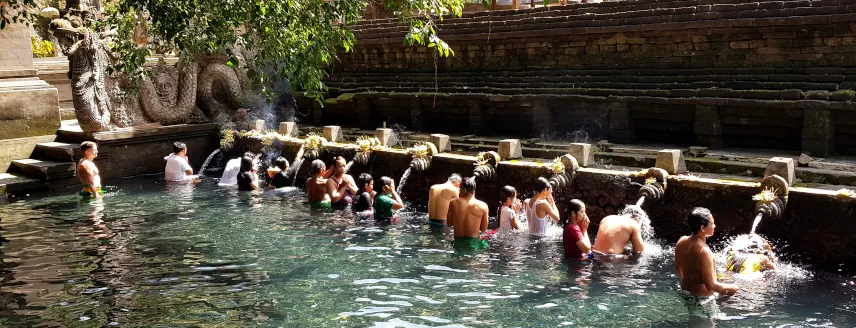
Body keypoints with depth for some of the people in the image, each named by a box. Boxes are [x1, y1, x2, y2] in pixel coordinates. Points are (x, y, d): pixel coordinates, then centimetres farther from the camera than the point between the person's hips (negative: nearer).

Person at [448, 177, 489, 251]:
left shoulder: (453, 203, -3)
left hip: (458, 242, 2)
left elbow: (449, 224, 8)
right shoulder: (483, 206, -5)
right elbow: (483, 229, 3)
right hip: (474, 242, -2)